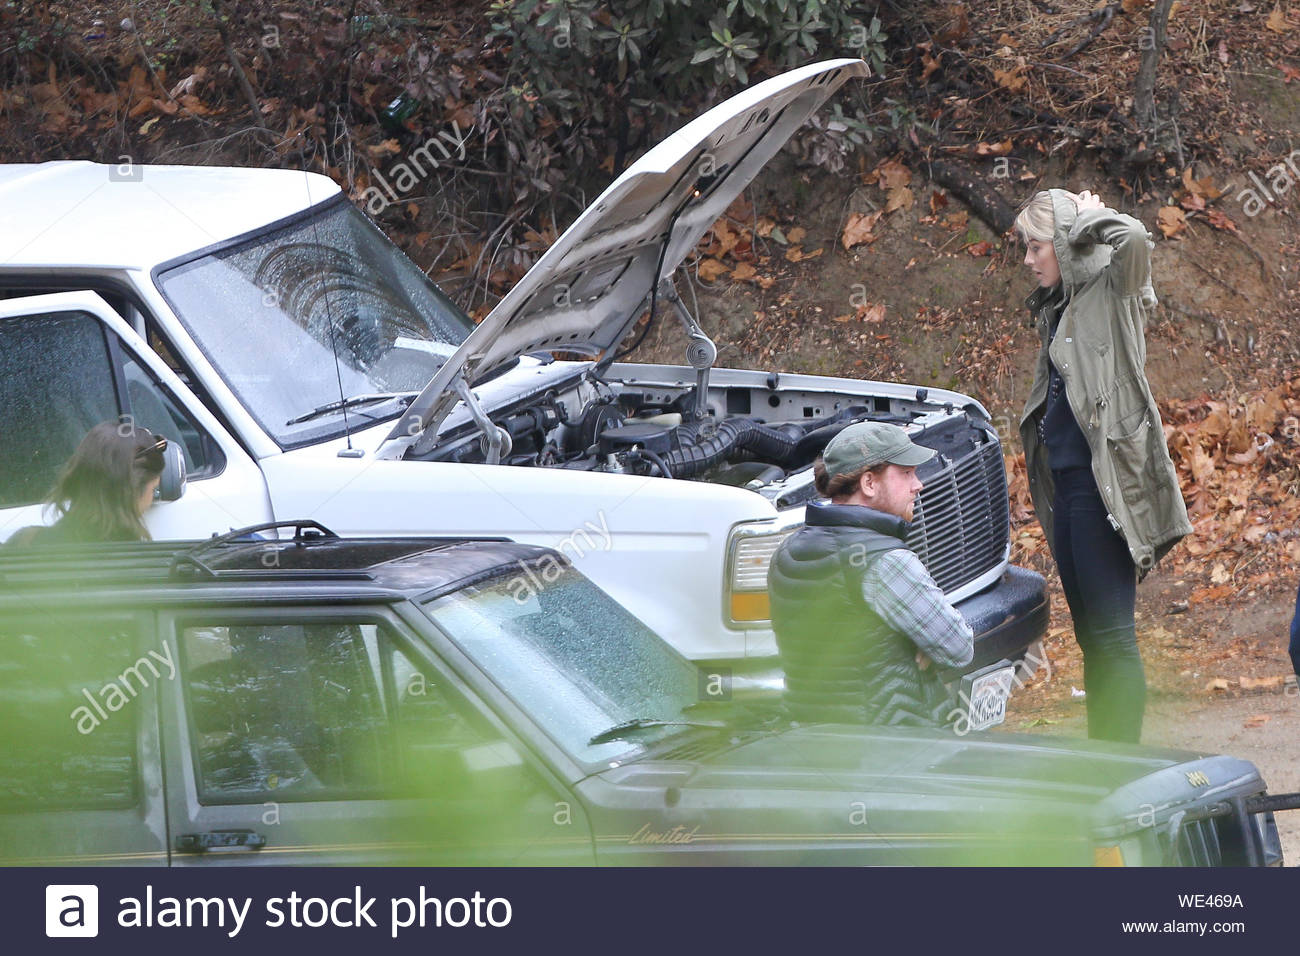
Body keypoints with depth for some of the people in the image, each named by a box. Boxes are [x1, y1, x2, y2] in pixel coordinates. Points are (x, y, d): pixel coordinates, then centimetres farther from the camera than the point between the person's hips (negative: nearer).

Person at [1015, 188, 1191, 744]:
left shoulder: (1110, 291, -7)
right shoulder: (1060, 306, 17)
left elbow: (1134, 239, -28)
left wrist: (1085, 219, -12)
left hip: (1103, 482, -9)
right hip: (1065, 480, 9)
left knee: (1111, 634, -9)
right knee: (1089, 635, 13)